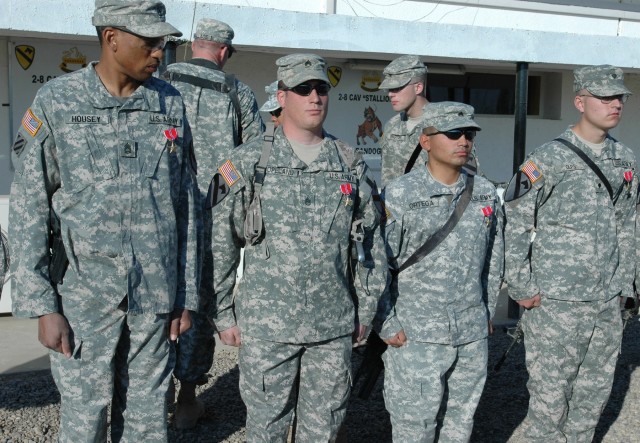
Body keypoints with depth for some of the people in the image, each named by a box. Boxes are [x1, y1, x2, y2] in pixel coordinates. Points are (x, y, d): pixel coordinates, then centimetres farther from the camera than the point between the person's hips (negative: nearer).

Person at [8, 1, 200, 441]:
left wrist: (187, 293, 6)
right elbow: (30, 209, -3)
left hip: (156, 297, 2)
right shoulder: (56, 103, -4)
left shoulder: (171, 104, 3)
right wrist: (42, 305, -6)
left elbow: (186, 205, 7)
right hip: (85, 296, -2)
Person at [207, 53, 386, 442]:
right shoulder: (249, 162, -2)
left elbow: (370, 241, 10)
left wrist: (367, 307, 9)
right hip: (266, 325, -2)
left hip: (334, 325, 3)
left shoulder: (351, 164, 5)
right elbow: (222, 245, 0)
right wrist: (224, 314, 0)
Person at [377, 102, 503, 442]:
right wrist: (387, 325, -8)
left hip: (473, 334, 5)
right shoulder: (399, 194, -10)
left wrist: (488, 312, 15)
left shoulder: (486, 193, 4)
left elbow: (493, 261, 13)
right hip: (416, 335, -4)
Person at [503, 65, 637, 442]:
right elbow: (516, 227, -10)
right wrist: (522, 289, -9)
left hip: (608, 305, 6)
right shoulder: (548, 160, -11)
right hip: (555, 304, -5)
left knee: (593, 397, 16)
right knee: (550, 399, 4)